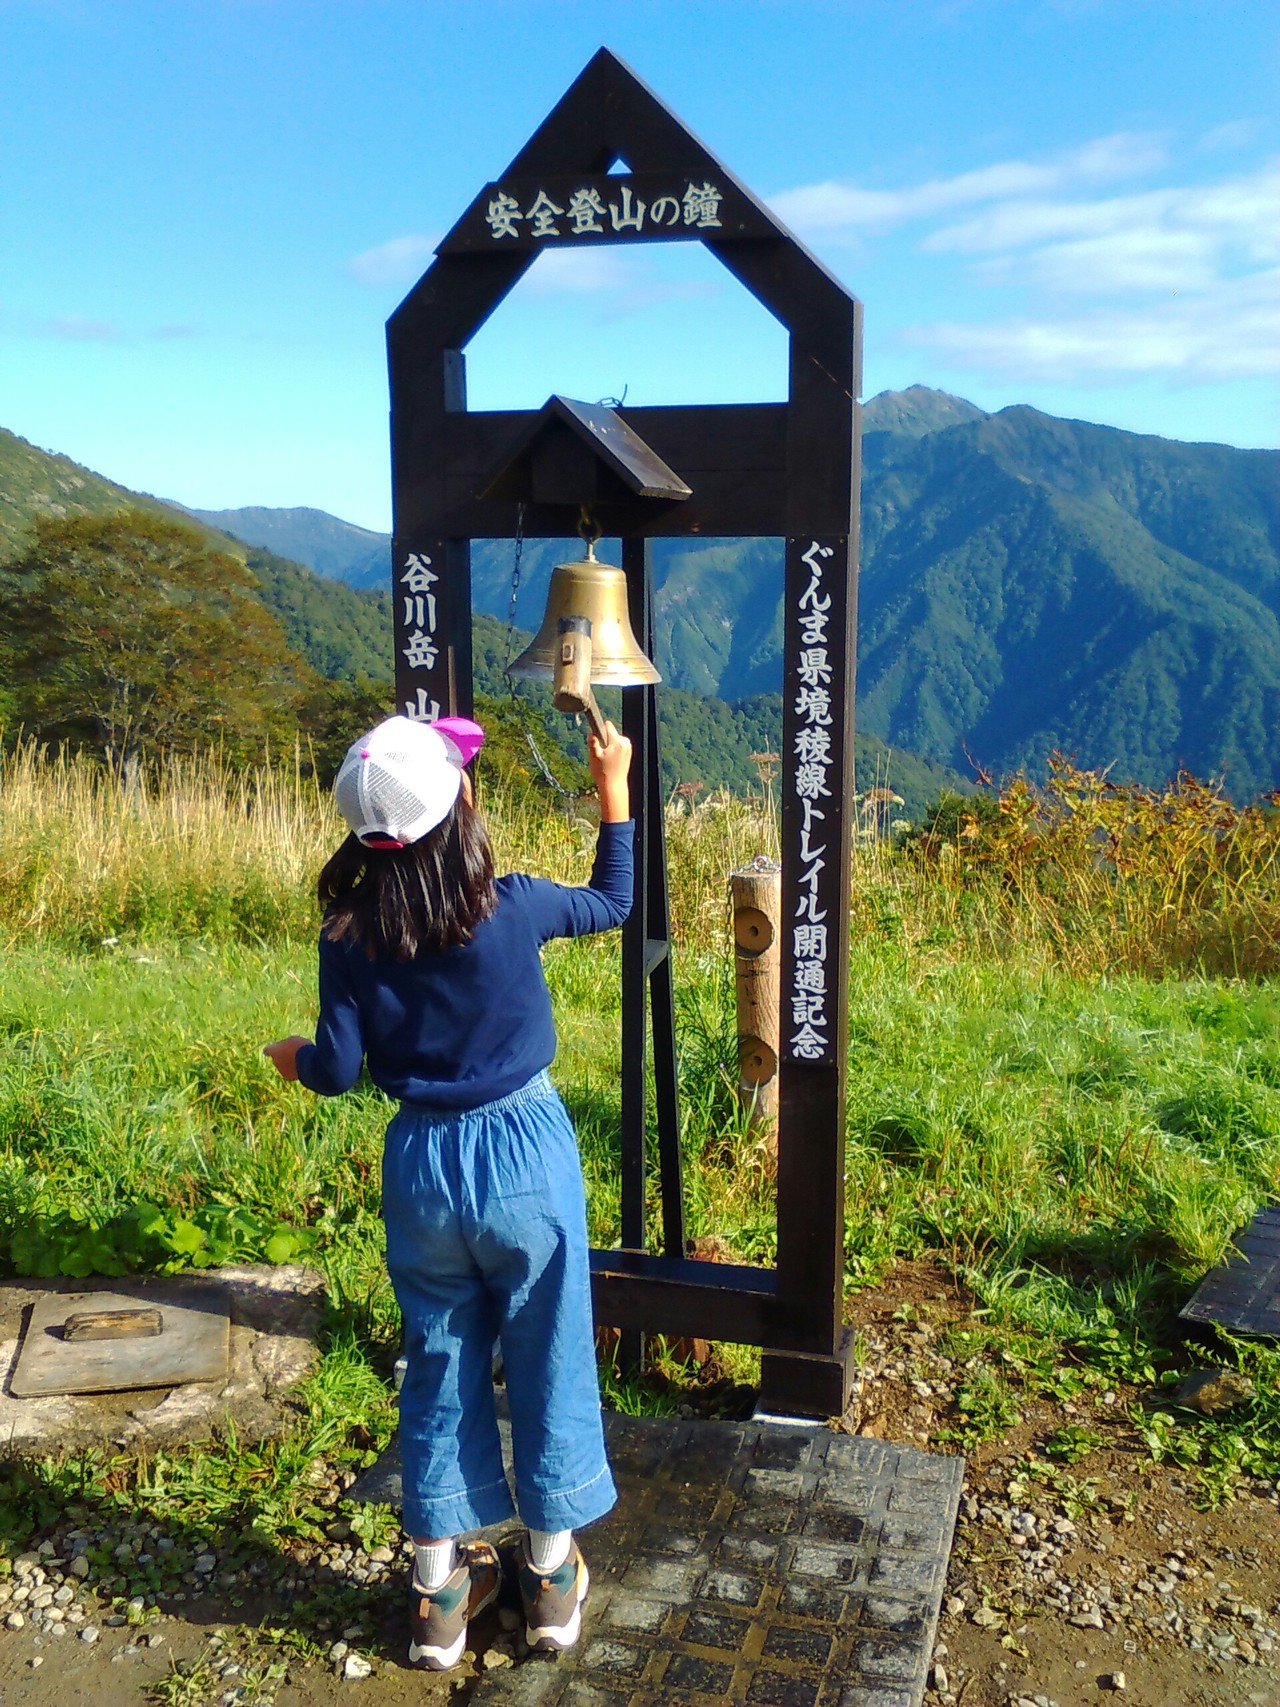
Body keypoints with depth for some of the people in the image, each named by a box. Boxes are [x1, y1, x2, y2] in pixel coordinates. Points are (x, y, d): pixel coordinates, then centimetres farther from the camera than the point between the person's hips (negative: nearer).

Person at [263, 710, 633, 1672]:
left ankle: (440, 1595, 31)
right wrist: (614, 791, 12)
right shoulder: (512, 908, -15)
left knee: (440, 1369, 18)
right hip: (525, 1154, -2)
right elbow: (613, 902, 3)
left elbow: (336, 1071, -5)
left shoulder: (350, 936, -11)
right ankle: (552, 1579, 32)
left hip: (420, 1165, 2)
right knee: (548, 1361, 15)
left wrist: (290, 1057, 17)